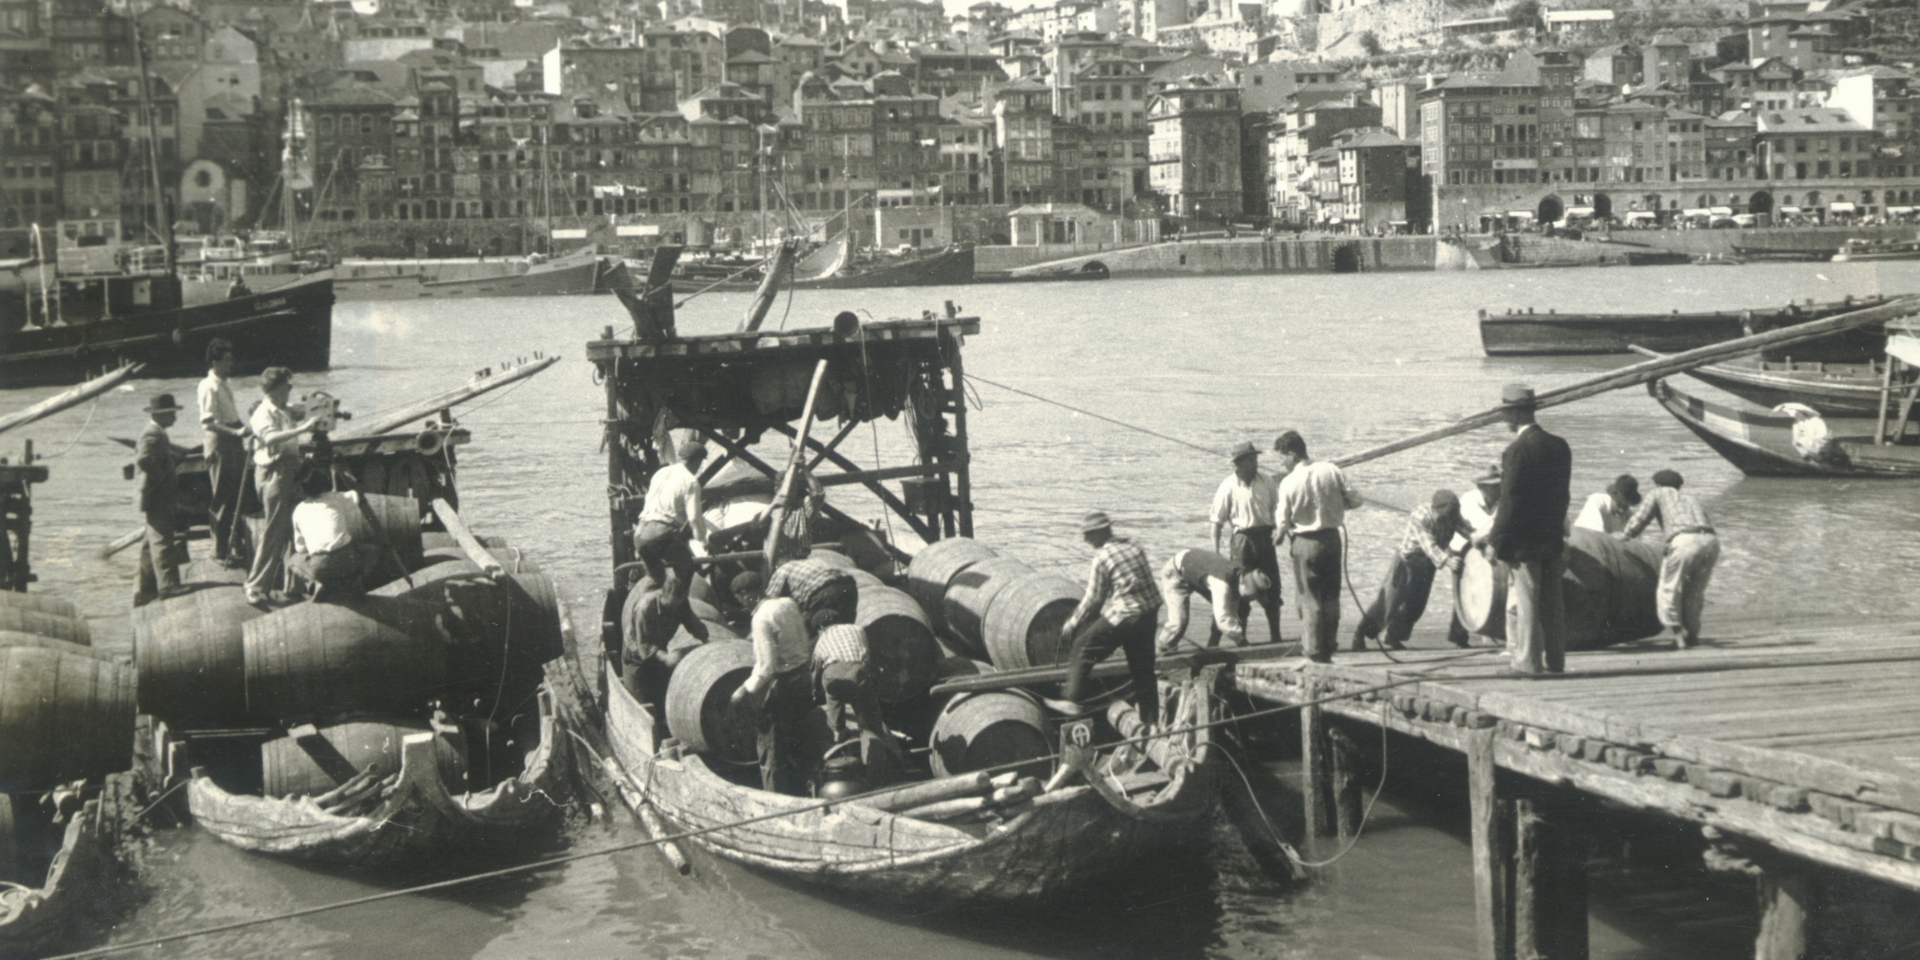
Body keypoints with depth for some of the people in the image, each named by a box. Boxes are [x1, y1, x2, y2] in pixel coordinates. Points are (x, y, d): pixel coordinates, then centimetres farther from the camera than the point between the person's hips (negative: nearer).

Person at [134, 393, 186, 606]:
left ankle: (146, 590, 19)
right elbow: (143, 460, -33)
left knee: (154, 543, 14)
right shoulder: (153, 436, -17)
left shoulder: (157, 434, 16)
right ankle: (168, 585, -12)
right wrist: (162, 477, -23)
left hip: (162, 499, 11)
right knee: (162, 541, -10)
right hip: (158, 498, -11)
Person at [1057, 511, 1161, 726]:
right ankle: (1150, 717, 23)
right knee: (1143, 667, 17)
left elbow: (1093, 599, -8)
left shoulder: (1102, 558, -12)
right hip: (1149, 611, 7)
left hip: (1124, 616, -7)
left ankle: (1074, 700, 12)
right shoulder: (1134, 547, 9)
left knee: (1083, 646, 8)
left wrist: (1073, 622, 5)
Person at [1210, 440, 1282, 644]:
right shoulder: (1229, 486, -9)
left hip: (1265, 537, 4)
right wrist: (1216, 551, -8)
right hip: (1242, 541, -4)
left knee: (1272, 588, 6)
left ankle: (1276, 636, 16)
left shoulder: (1266, 481, 2)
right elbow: (1217, 521, -6)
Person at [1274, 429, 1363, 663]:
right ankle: (1329, 645, 20)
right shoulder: (1331, 471, -5)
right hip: (1332, 537, 3)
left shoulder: (1288, 483, -13)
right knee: (1331, 596, 14)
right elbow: (1355, 500, -2)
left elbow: (1283, 523, -10)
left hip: (1305, 542, -3)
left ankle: (1316, 650, 9)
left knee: (1310, 598, 7)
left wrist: (1278, 534, 12)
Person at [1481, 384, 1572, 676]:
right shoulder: (1559, 446, 7)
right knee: (1551, 604, 12)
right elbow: (1564, 495, 11)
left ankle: (1528, 662, 2)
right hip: (1552, 540, 7)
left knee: (1524, 603, -1)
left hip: (1524, 541, -7)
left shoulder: (1517, 450, -17)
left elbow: (1510, 499, -17)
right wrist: (1555, 527, 18)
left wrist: (1497, 540, -12)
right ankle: (1555, 661, 17)